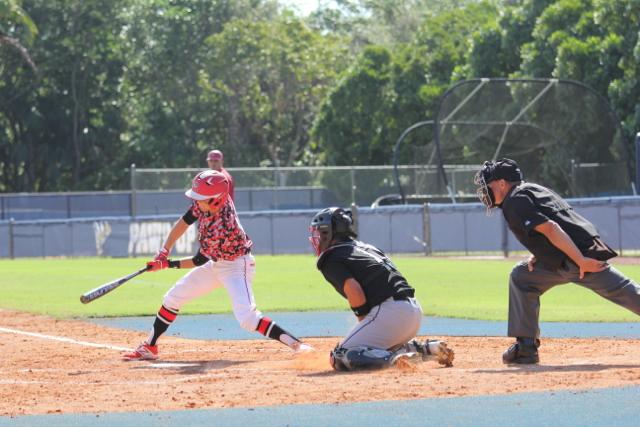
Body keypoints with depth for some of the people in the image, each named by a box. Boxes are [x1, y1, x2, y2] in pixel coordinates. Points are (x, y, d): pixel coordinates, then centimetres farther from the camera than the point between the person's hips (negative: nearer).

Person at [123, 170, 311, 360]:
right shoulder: (204, 203, -17)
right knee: (173, 298, 14)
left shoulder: (222, 227, -36)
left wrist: (168, 264, -15)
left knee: (246, 317, -28)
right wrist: (164, 251, -7)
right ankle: (149, 347, 27)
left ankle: (295, 343, -29)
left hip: (236, 267, -9)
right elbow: (184, 222, -1)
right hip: (215, 263, 9)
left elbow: (199, 260, -24)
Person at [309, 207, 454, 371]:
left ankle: (397, 360, -25)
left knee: (340, 359, -8)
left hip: (390, 312, -9)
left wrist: (365, 322, -1)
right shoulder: (367, 247, 27)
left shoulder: (330, 259, 1)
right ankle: (428, 348, 13)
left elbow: (355, 292, -14)